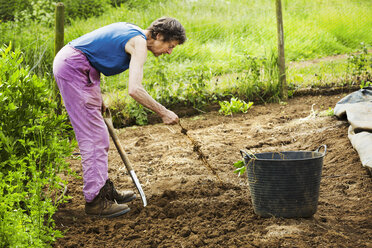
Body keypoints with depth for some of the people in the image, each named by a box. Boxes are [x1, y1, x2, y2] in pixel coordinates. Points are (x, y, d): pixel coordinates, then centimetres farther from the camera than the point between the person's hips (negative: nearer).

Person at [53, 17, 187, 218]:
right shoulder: (139, 44, -15)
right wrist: (163, 112, -18)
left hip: (69, 64, 11)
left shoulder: (132, 32, 15)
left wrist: (97, 97, 22)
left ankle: (104, 188, 23)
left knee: (97, 134, 15)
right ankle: (95, 200, -5)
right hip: (73, 68, -11)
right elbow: (134, 89, -28)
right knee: (92, 136, -9)